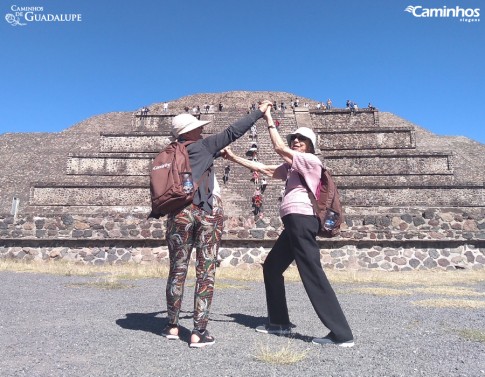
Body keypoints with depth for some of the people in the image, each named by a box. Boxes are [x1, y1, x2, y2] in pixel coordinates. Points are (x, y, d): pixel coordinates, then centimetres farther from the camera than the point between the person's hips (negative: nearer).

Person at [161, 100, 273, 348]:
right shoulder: (203, 146, 1)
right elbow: (232, 132, 1)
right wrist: (258, 112, 10)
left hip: (181, 211, 4)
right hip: (208, 211, -4)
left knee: (178, 270, 13)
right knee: (206, 271, 2)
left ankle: (172, 326, 24)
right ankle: (199, 332, 5)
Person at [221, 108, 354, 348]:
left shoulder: (312, 161, -1)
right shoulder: (291, 167, 24)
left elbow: (279, 148, -7)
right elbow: (264, 169, 24)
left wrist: (269, 120, 3)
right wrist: (234, 158, 23)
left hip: (301, 220, -10)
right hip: (295, 223, 10)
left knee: (313, 275, -13)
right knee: (271, 267, 15)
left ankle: (342, 334, -8)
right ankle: (279, 323, 24)